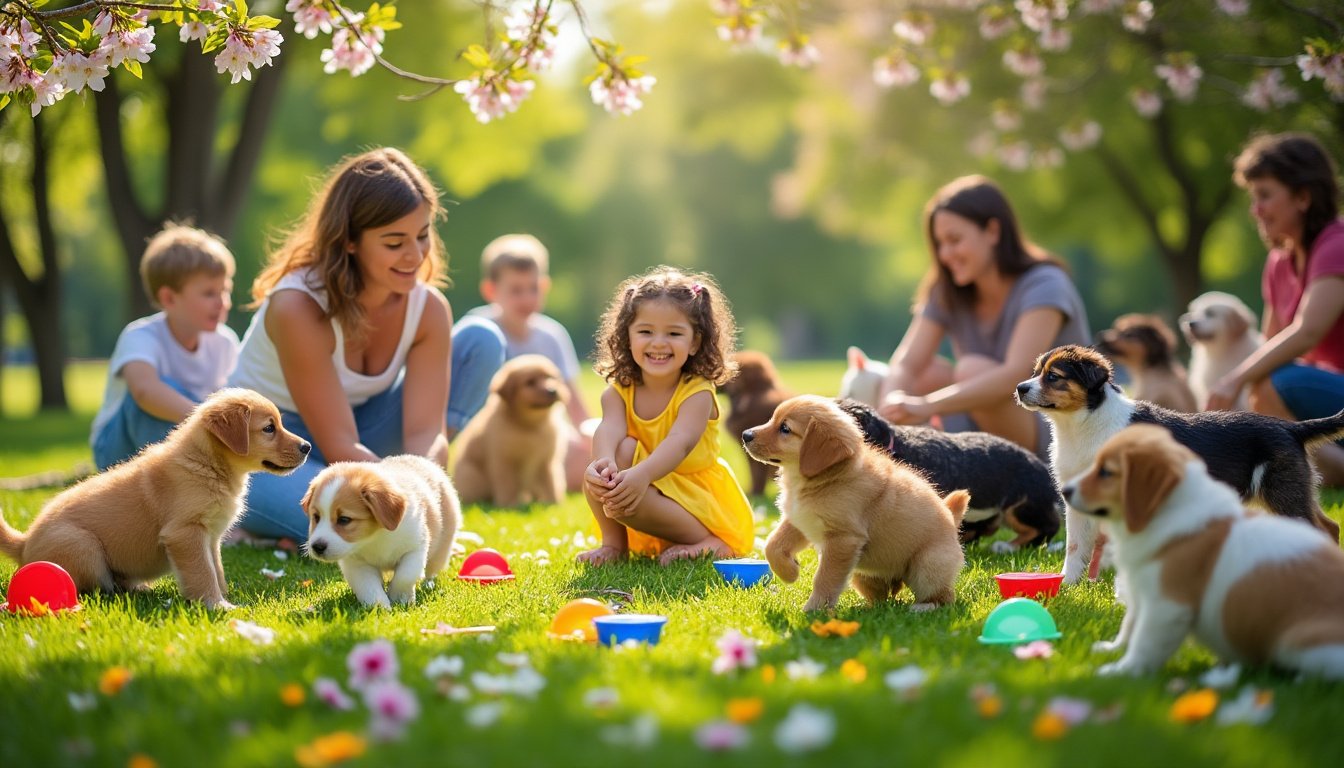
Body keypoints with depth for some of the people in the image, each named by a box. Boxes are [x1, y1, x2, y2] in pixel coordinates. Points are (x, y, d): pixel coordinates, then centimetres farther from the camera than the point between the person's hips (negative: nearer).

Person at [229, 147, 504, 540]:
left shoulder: (429, 309, -12)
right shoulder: (298, 307, -28)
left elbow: (425, 430, -18)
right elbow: (340, 448, -27)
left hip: (358, 440, 6)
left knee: (483, 342, -8)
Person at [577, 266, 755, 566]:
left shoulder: (697, 394, -16)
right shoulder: (618, 393, -4)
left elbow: (680, 442, -36)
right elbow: (609, 430, -27)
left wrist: (641, 474, -57)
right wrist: (605, 462, -53)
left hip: (698, 501, -5)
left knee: (624, 499, -31)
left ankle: (708, 544, -18)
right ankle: (614, 542, -6)